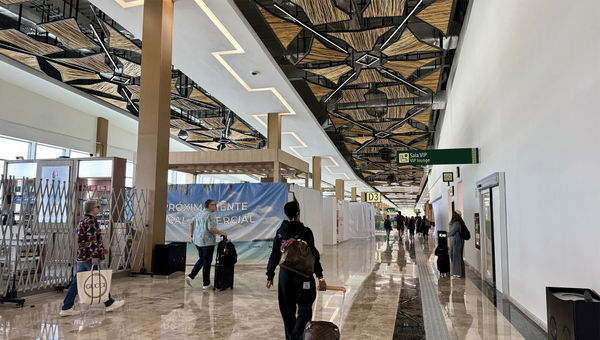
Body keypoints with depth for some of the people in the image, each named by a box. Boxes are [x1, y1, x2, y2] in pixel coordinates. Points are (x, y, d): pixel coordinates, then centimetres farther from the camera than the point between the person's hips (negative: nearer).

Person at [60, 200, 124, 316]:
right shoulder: (91, 220, -14)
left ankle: (66, 308, 11)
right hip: (90, 257, -9)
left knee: (76, 282, 9)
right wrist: (94, 256, -24)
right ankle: (110, 304, 15)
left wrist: (101, 249, 28)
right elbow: (92, 240, -21)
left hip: (81, 256, 9)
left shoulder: (82, 221, 18)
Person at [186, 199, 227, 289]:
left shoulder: (198, 214, 12)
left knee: (201, 260, 21)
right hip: (207, 241, -8)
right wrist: (222, 233, -12)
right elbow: (211, 228, -23)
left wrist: (191, 236, 21)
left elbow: (191, 225, 13)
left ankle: (191, 276, 11)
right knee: (207, 262, 2)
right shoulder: (210, 215, -14)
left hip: (197, 241, 8)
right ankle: (206, 284, 10)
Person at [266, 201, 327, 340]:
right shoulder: (305, 231, -9)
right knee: (305, 310, 4)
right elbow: (313, 254, -13)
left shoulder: (280, 232, 5)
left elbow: (274, 256, 7)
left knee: (288, 311, 16)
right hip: (302, 275, -4)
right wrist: (320, 276, -12)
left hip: (285, 275, 4)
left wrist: (270, 276, 14)